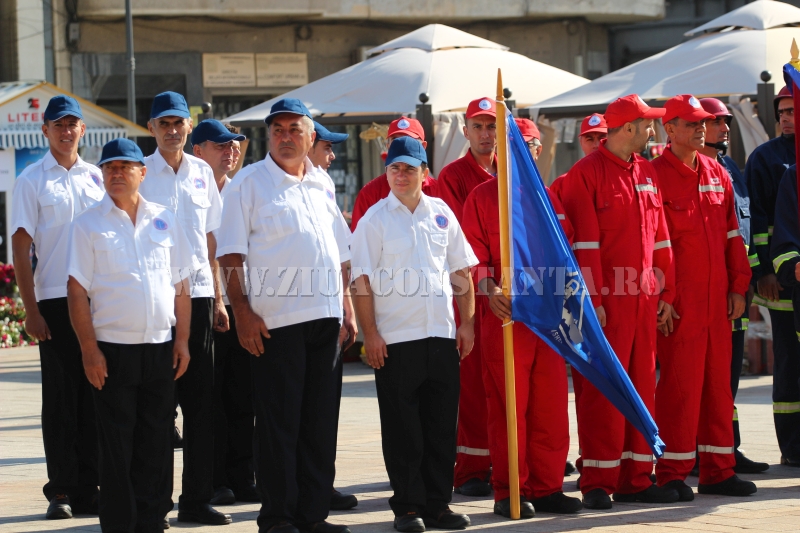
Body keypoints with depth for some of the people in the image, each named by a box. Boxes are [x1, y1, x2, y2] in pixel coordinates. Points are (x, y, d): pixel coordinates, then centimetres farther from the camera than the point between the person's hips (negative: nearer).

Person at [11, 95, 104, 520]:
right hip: (55, 302, -3)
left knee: (93, 396, 5)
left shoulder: (97, 178, 12)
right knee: (59, 397, -1)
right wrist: (30, 309, -9)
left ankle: (88, 488, 10)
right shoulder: (32, 180, 1)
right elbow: (21, 246, -2)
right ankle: (60, 491, 4)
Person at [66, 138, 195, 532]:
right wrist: (89, 350, -10)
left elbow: (181, 286, 12)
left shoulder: (164, 220, 10)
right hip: (112, 348, -3)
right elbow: (77, 291, -3)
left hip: (160, 347, 3)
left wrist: (182, 340, 5)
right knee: (117, 444, 0)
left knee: (156, 440, 6)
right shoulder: (89, 224, 0)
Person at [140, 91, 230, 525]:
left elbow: (210, 239, 14)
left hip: (197, 294, 3)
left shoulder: (202, 173, 10)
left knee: (200, 398, 3)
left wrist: (218, 298, 11)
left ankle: (196, 498, 9)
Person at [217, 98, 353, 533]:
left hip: (325, 316, 5)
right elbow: (230, 253, -6)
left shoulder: (321, 183, 14)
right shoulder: (250, 182, -2)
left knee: (320, 420, 7)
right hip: (275, 318, -5)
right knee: (278, 421, -2)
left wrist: (347, 304, 14)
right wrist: (242, 312, -14)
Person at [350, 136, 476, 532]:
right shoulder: (374, 218, 0)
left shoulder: (441, 213, 10)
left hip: (442, 335, 3)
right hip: (395, 338, -3)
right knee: (402, 429, 0)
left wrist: (466, 323, 8)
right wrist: (370, 334, -10)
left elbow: (461, 272, 15)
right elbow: (362, 281, -3)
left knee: (442, 425, 6)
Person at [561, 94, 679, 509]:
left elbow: (659, 236, 15)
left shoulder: (646, 172, 13)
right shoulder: (586, 173, -7)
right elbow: (584, 244, -12)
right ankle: (598, 482, 0)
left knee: (642, 385, 8)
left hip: (644, 299, 7)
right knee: (603, 389, -4)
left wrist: (665, 293, 11)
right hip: (608, 298, -7)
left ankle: (635, 478, 14)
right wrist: (592, 300, -16)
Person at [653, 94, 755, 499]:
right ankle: (672, 473, 1)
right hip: (679, 302, -6)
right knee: (679, 382, -5)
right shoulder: (655, 176, -6)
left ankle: (718, 470, 14)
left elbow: (732, 234, 16)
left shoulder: (717, 174, 14)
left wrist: (738, 286, 10)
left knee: (718, 379, 8)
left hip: (716, 298, 6)